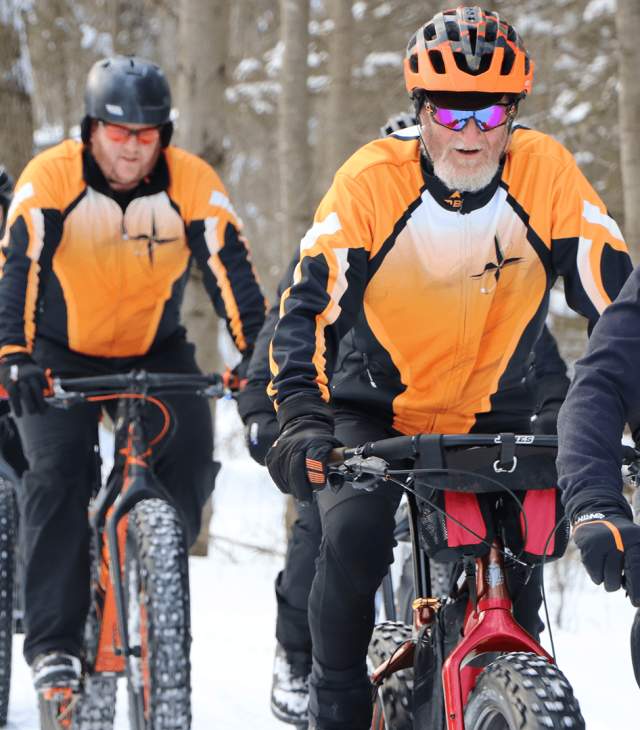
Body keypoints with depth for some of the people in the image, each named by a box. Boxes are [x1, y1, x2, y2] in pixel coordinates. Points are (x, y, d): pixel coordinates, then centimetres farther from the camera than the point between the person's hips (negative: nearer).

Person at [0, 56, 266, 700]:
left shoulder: (192, 184, -16)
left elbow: (231, 270, -20)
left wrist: (255, 351, -33)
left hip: (156, 350, 2)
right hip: (62, 356, -2)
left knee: (190, 464, -16)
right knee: (58, 475, -20)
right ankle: (53, 641, -13)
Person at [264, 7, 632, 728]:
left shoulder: (546, 174, -16)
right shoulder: (372, 179, -19)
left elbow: (612, 293, -14)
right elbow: (308, 302, -21)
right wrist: (300, 417, -34)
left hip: (493, 416, 1)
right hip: (375, 407, -1)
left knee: (517, 558, -14)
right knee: (353, 536, -22)